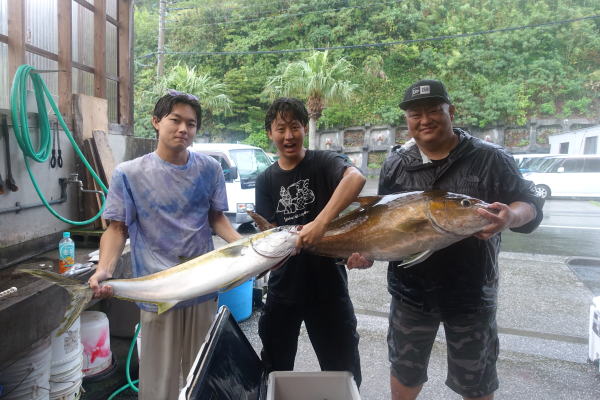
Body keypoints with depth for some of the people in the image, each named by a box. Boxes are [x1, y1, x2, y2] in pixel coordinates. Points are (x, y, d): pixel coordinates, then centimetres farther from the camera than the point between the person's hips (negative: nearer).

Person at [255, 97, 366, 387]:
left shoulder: (323, 162, -9)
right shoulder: (265, 181, 4)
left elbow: (356, 177, -31)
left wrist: (320, 223, -41)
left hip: (328, 285, -3)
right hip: (283, 288, 4)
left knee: (345, 374, 11)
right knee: (275, 371, 20)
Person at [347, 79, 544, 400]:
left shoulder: (490, 158, -8)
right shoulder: (395, 165, 0)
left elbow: (531, 206, -7)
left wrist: (510, 217, -30)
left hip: (472, 295, -1)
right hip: (410, 292, 2)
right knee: (404, 371, 21)